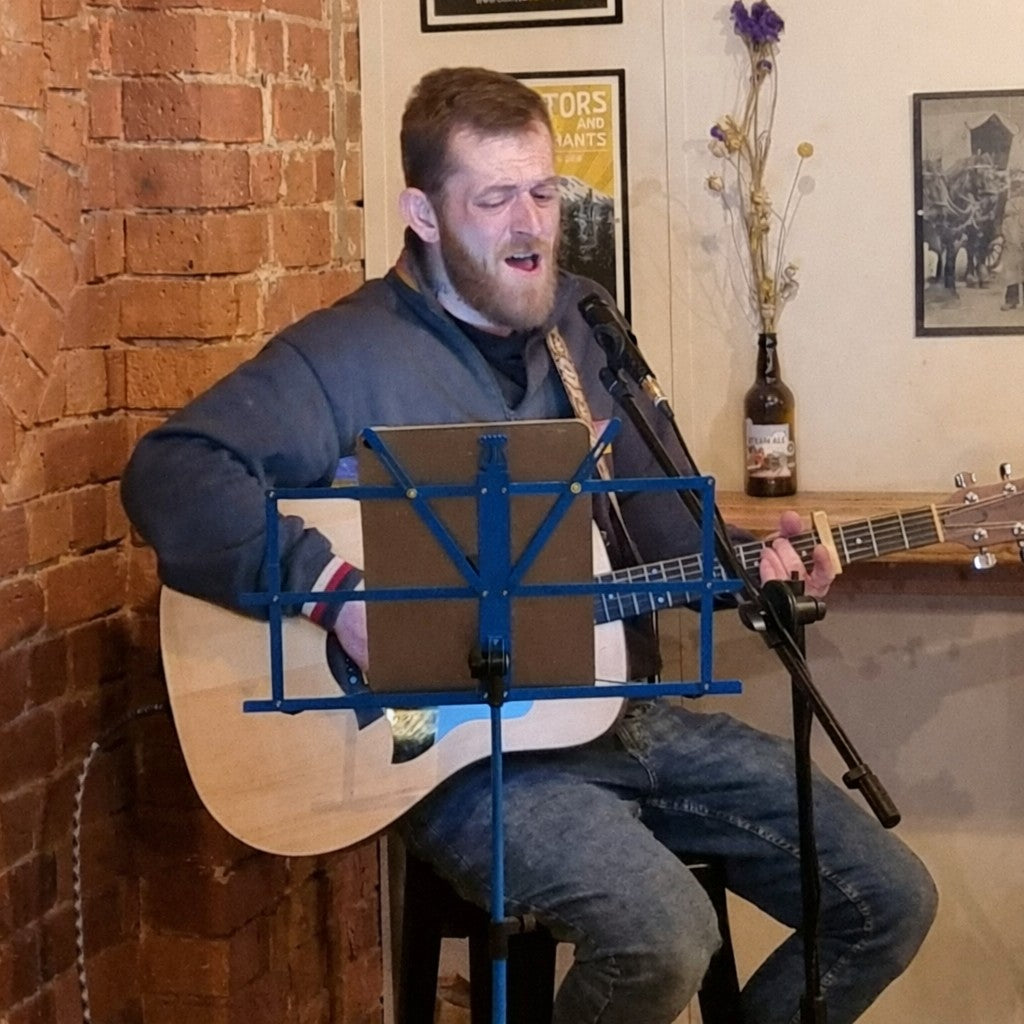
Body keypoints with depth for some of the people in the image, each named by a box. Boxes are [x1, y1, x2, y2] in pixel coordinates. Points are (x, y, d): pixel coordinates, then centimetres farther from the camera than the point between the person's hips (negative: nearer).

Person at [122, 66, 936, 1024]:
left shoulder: (588, 326, 10)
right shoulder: (350, 355, -11)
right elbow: (167, 474, -22)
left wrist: (740, 565, -6)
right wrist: (334, 589, -32)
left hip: (619, 710, 7)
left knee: (890, 900, 3)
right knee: (664, 937, -33)